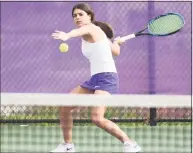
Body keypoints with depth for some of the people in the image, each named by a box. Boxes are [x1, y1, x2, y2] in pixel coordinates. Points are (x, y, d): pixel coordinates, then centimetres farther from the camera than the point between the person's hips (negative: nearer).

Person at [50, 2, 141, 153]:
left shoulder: (92, 29, -8)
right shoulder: (87, 36, 17)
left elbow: (83, 30, -37)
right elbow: (116, 51, 27)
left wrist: (67, 35, -60)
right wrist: (116, 42, 53)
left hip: (107, 78, -10)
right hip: (95, 79, 10)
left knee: (97, 118, -26)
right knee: (65, 106, 7)